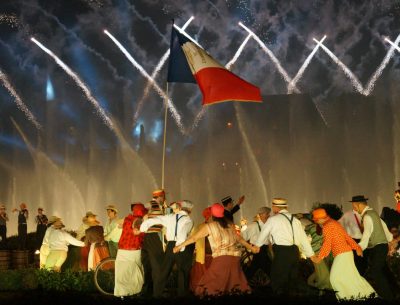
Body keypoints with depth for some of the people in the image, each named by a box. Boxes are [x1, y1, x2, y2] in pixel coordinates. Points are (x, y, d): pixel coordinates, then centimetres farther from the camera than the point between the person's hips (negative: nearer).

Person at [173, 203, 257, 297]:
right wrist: (250, 247, 37)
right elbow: (238, 238, 23)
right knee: (236, 283, 10)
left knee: (211, 285, -2)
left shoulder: (209, 226, 5)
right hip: (235, 257, 5)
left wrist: (180, 246, 19)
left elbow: (194, 237, 9)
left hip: (221, 258, -4)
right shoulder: (229, 224, 15)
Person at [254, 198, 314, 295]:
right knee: (292, 281, 13)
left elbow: (263, 235, 14)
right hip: (295, 252, 6)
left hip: (281, 252, -6)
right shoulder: (295, 220, 15)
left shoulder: (273, 220, 1)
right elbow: (304, 239, 16)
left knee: (277, 283, 1)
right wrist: (311, 254, 23)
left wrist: (256, 246, 32)